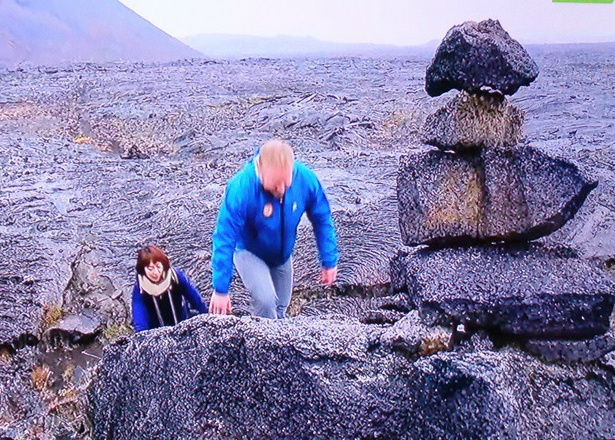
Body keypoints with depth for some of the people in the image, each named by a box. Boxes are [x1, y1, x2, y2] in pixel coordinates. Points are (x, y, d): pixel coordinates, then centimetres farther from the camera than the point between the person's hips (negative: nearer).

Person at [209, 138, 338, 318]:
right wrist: (220, 289, -28)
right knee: (265, 302, -24)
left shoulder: (306, 178, -27)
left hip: (282, 255, 4)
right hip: (249, 253, -4)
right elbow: (225, 238, -31)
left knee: (280, 308, 14)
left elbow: (322, 220, -11)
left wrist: (329, 261, -7)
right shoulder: (240, 188, -36)